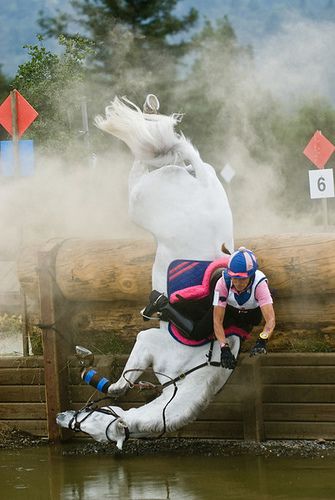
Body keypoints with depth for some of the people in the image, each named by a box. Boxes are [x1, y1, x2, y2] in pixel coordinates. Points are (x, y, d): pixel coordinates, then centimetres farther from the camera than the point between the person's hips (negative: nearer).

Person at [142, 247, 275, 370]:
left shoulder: (259, 283, -40)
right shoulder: (223, 282, -37)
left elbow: (270, 320, -46)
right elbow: (217, 321, -34)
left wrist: (261, 342, -64)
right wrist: (224, 348, -47)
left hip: (251, 314, 1)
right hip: (227, 308, -1)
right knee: (195, 333, -9)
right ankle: (162, 304, 12)